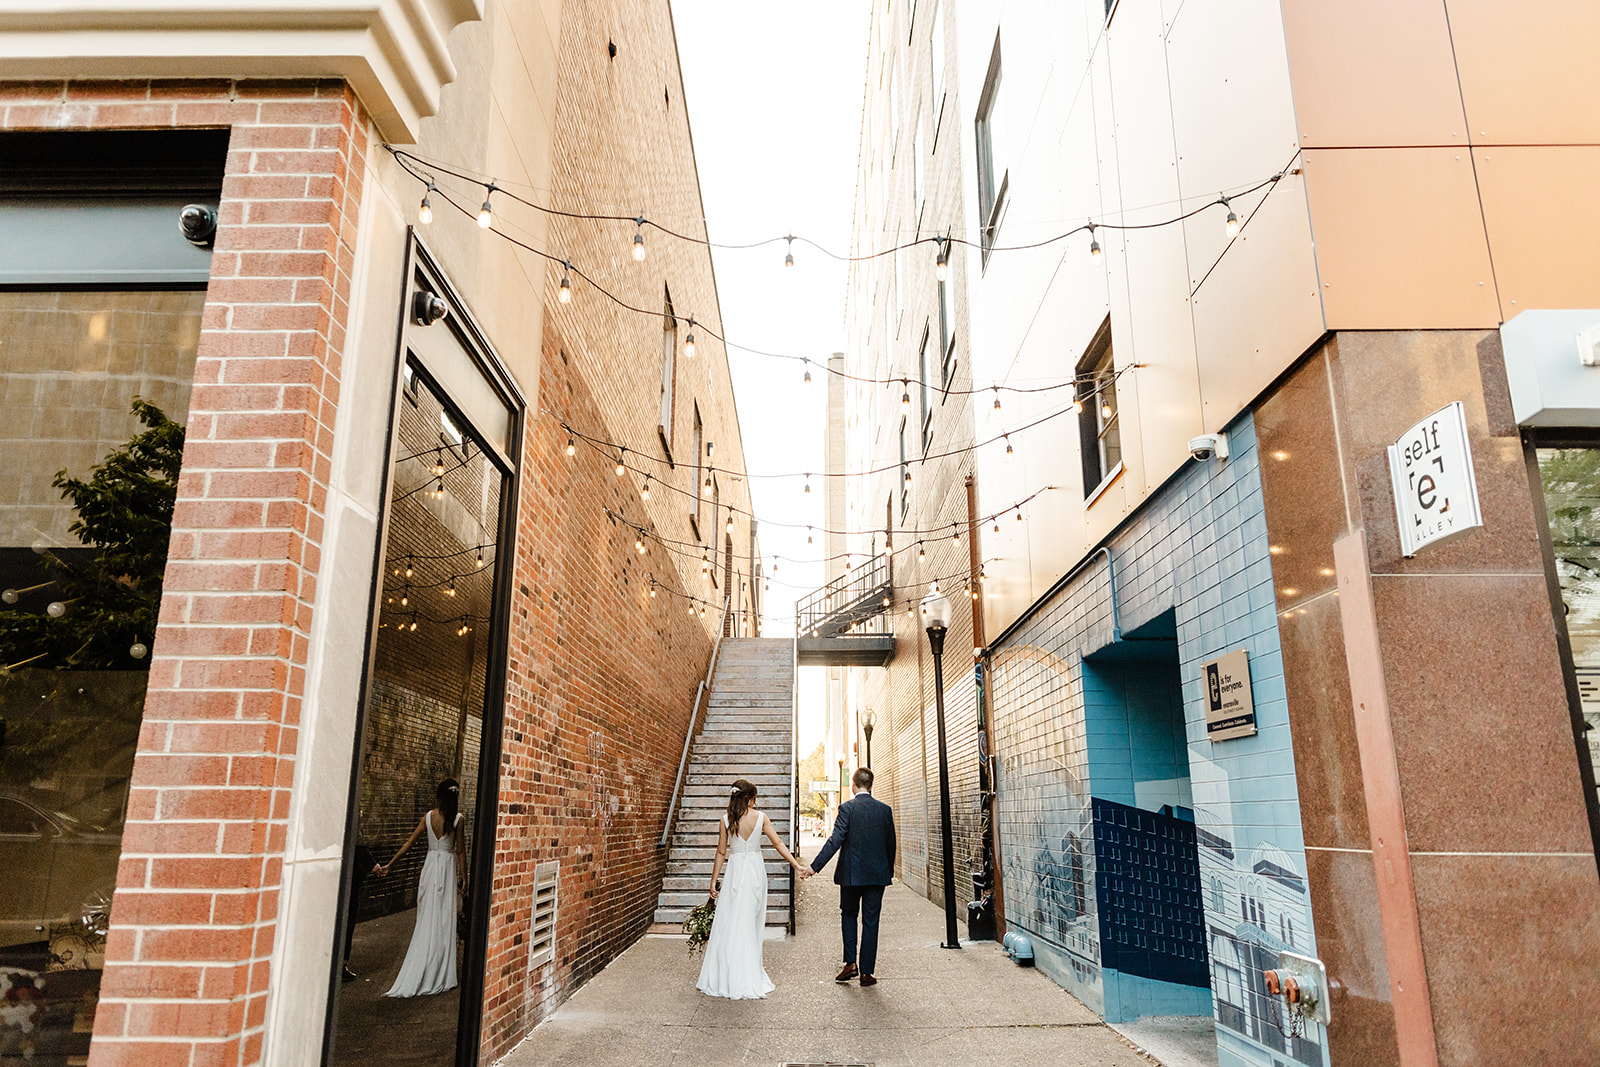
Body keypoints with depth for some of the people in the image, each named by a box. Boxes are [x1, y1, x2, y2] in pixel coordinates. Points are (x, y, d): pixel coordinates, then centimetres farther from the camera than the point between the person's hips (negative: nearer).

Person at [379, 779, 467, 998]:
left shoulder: (428, 816, 1)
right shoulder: (457, 818, -10)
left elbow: (409, 842, 4)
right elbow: (460, 850, -8)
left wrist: (389, 865, 13)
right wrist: (464, 877, -1)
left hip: (430, 866, 4)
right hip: (448, 867, -4)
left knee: (426, 920, 12)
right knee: (443, 922, 2)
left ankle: (417, 975, 17)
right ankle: (439, 977, 6)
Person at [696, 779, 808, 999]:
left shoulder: (726, 819, -5)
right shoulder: (760, 817, -3)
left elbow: (721, 852, -2)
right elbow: (778, 843, -1)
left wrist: (713, 881, 5)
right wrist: (796, 865, 6)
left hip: (735, 871, -1)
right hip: (756, 870, 1)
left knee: (729, 923, 4)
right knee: (751, 924, 9)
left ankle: (723, 976, 5)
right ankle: (749, 976, 15)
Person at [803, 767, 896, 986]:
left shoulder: (847, 808, -10)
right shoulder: (885, 809, 1)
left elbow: (835, 840, -17)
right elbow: (891, 845, 6)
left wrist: (815, 867, -17)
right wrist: (889, 872, 19)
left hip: (851, 874, -2)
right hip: (877, 874, 2)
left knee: (848, 916, 17)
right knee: (871, 922, 8)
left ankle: (850, 963, 9)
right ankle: (867, 972, 10)